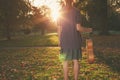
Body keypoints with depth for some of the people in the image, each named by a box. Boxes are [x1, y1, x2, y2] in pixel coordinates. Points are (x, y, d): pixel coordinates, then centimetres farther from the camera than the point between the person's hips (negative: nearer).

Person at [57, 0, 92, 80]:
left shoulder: (60, 12, 2)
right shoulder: (76, 11, -5)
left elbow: (59, 29, 1)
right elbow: (78, 28, -11)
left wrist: (60, 41, 10)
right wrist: (88, 29, 5)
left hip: (64, 41, 2)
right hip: (75, 41, -1)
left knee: (65, 61, 8)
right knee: (76, 61, 8)